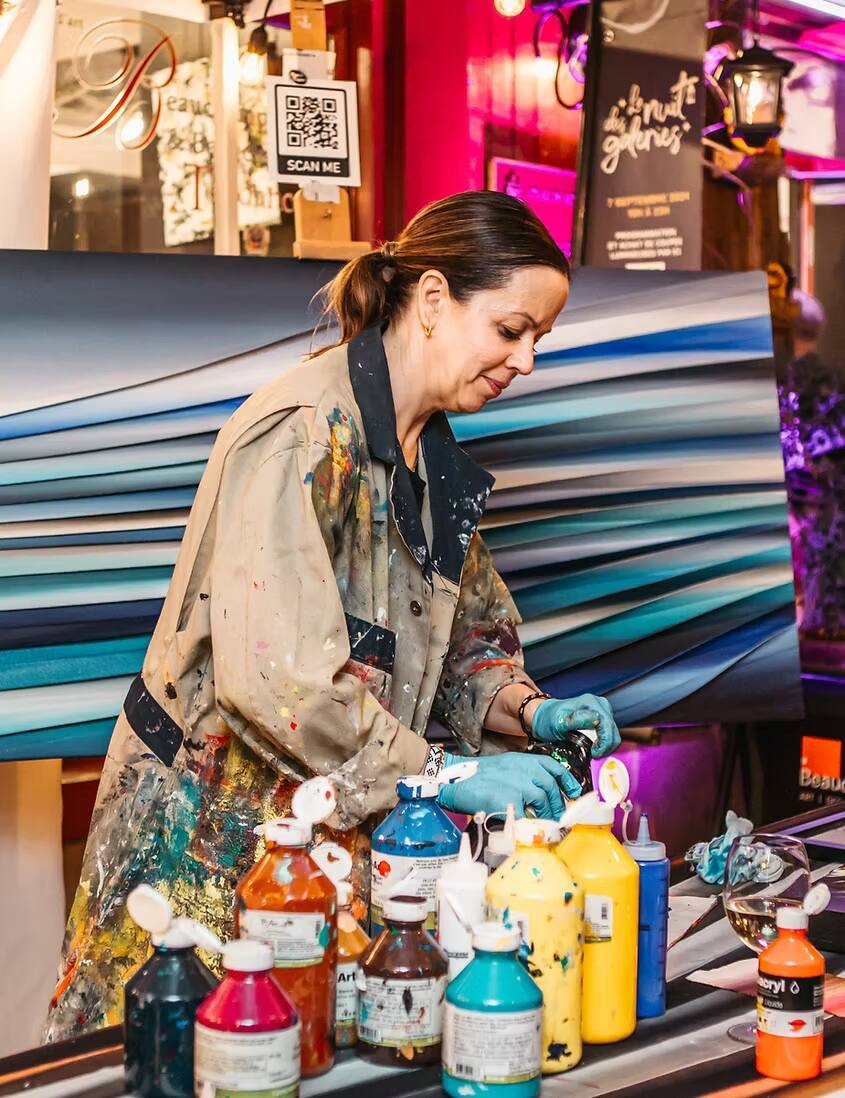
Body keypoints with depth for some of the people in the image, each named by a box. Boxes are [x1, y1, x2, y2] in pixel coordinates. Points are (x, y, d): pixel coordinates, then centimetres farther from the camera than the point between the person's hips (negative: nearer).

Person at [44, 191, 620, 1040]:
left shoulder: (430, 455, 9)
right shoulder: (304, 430, -20)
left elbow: (463, 630, 16)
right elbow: (273, 673, -29)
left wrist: (527, 712, -4)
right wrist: (440, 773, -23)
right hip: (209, 839, -8)